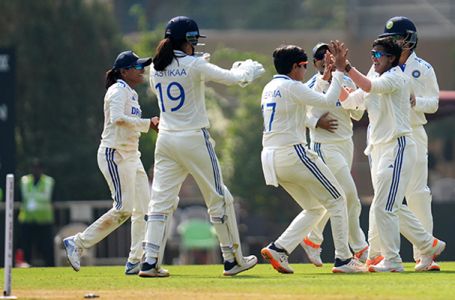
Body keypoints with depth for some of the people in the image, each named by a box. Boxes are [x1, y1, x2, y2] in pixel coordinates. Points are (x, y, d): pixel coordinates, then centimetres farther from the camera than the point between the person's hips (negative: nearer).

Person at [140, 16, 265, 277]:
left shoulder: (156, 69, 5)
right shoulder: (194, 65, -13)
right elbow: (231, 78, -10)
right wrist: (250, 68, 12)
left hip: (166, 140, 5)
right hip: (194, 139, -5)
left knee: (162, 199, 5)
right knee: (219, 198, 7)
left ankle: (150, 261, -5)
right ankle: (233, 259, 13)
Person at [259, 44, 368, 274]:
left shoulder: (269, 89, 17)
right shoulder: (291, 87, -10)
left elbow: (309, 98, 27)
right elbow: (328, 102, -13)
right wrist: (338, 73, -3)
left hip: (272, 158, 9)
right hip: (293, 153, -9)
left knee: (315, 208, 16)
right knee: (336, 200, 2)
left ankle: (278, 249, 1)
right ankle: (343, 259, -2)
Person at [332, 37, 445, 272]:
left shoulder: (395, 78, -10)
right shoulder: (375, 82, 17)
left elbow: (370, 86, -30)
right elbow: (348, 101, 17)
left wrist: (346, 67, -31)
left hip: (398, 148, -10)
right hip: (379, 149, 10)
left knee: (383, 207, -12)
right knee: (392, 207, 14)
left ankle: (392, 261, -6)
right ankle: (429, 245, 25)